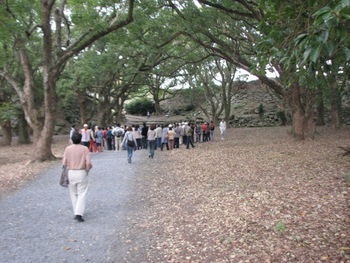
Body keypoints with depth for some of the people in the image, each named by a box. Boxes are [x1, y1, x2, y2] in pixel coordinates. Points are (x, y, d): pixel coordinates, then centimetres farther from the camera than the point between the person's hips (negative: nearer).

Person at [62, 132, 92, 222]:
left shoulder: (67, 149, -1)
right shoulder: (84, 149, -8)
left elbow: (64, 162, -3)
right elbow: (88, 162, -12)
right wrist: (87, 170, 5)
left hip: (70, 173, 3)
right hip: (81, 173, -3)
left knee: (73, 194, 15)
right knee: (81, 194, 2)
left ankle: (76, 213, 21)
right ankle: (79, 214, -9)